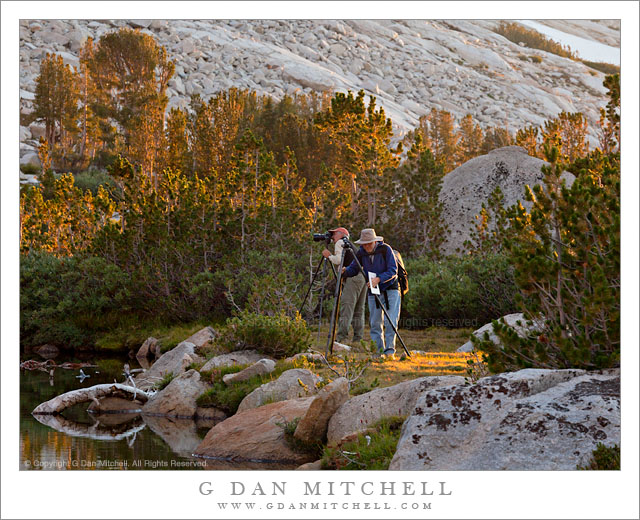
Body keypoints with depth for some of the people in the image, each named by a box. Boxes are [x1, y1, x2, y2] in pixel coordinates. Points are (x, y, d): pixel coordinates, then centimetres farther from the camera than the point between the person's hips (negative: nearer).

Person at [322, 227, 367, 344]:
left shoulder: (340, 243, 6)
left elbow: (339, 260, -7)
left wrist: (329, 256, 8)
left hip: (353, 278, -9)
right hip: (363, 277, 9)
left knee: (346, 307, -14)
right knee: (358, 310, 7)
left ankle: (341, 338, -22)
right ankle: (358, 339, 3)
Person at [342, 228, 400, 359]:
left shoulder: (385, 249, -13)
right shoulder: (361, 253, -2)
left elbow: (393, 271, -16)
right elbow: (353, 269, 7)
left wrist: (378, 279, -30)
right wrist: (345, 271, -17)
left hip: (390, 290, -3)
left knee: (391, 322, -11)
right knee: (375, 323, 1)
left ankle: (390, 350, -7)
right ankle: (379, 352, 7)